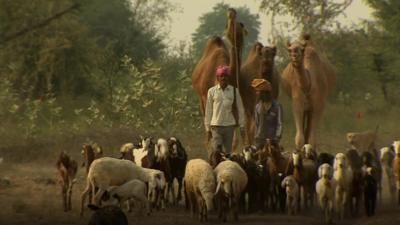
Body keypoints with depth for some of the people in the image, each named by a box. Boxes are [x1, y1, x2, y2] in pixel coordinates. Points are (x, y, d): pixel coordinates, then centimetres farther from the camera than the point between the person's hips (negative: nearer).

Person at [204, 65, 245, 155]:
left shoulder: (234, 91, 3)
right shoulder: (212, 91, 1)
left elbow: (240, 109, 6)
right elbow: (208, 111, 5)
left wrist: (242, 127, 2)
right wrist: (208, 128, 3)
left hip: (229, 125, 1)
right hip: (216, 125, -1)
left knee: (228, 152, 6)